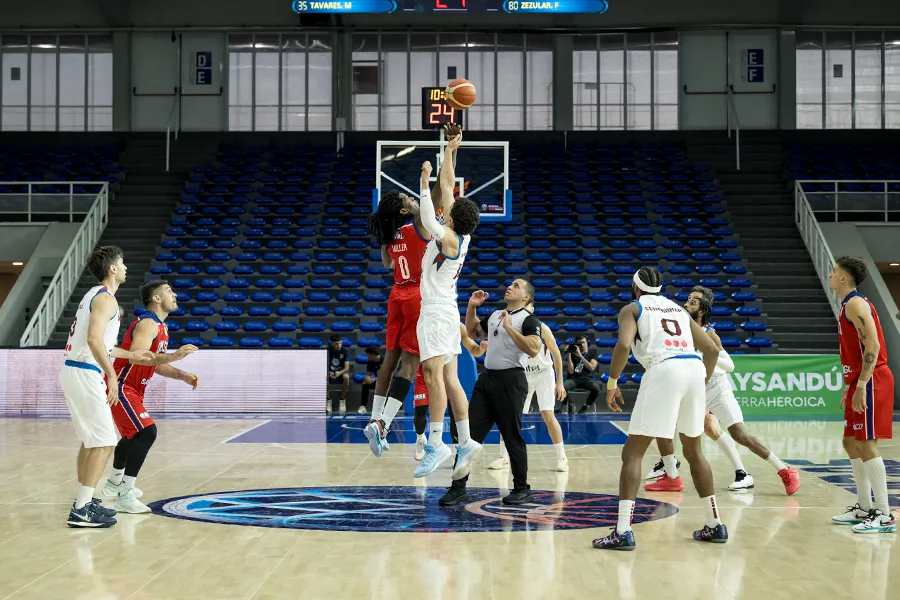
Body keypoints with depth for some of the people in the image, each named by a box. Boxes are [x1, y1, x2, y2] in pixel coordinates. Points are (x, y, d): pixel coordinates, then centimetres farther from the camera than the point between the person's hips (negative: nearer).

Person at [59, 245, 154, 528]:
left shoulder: (95, 295, 19)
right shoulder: (105, 298, -11)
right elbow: (94, 339, -26)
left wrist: (129, 354, 37)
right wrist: (111, 375, -28)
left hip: (74, 372, 10)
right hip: (84, 375, -10)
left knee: (91, 440, 19)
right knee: (104, 442, -8)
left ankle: (84, 502, 26)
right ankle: (81, 511, -9)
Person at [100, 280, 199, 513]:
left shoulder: (161, 327, 11)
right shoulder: (147, 324, -21)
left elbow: (157, 363, 18)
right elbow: (135, 356, -37)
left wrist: (182, 376, 4)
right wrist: (174, 355, -43)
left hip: (132, 388, 11)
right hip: (121, 387, -11)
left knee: (134, 435, 27)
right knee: (146, 432, -22)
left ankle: (114, 483, 48)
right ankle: (125, 496, -21)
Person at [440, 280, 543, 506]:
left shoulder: (529, 320, -6)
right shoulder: (495, 315, 17)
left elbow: (533, 350, -22)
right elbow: (472, 332, 33)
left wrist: (509, 327, -21)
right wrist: (472, 307, 17)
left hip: (511, 381, -7)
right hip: (487, 378, 7)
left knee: (512, 436, -1)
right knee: (469, 432, 3)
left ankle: (522, 490, 12)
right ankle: (459, 486, 7)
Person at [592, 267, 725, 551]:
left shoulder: (632, 308, 14)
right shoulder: (679, 309, 30)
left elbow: (623, 344, -7)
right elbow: (712, 350, 24)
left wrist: (612, 382, 2)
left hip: (664, 370, -6)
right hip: (695, 368, 6)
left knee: (632, 452, 1)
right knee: (693, 450, 23)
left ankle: (623, 532, -8)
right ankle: (715, 525, 26)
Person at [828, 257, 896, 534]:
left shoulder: (856, 304, -12)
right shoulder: (848, 305, 18)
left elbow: (873, 346, -21)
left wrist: (861, 385, -25)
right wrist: (848, 387, 22)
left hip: (872, 382, -10)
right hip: (860, 383, 10)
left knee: (866, 444, -11)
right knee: (851, 443, 13)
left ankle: (884, 516, -9)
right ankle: (865, 508, 20)